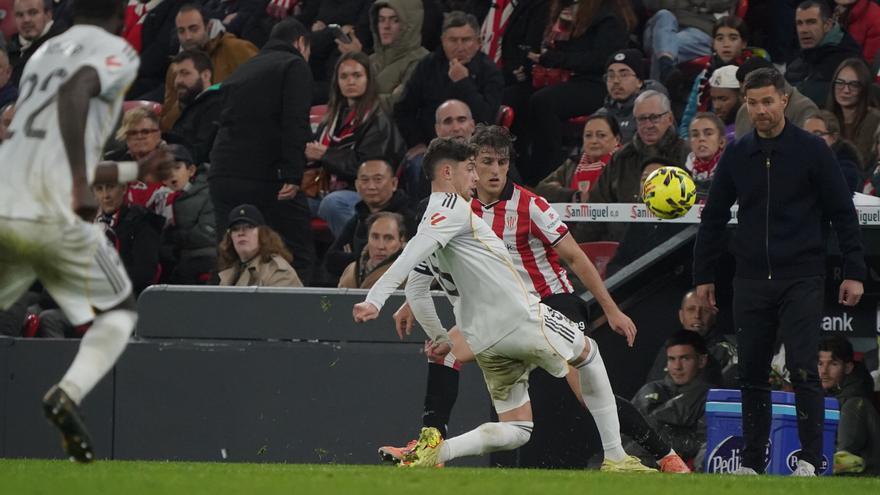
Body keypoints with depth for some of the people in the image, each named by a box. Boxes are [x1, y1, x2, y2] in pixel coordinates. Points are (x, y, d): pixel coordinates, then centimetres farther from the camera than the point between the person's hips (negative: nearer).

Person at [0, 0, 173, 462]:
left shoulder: (43, 53, 26)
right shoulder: (116, 52, 4)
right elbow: (74, 92, -19)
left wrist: (135, 171, 44)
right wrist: (81, 183, -25)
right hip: (56, 216, -5)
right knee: (118, 313, 15)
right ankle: (69, 392, -11)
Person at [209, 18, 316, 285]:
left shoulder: (241, 71, 24)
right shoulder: (294, 66, 2)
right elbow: (295, 123, -12)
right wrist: (292, 175, -18)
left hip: (222, 177, 6)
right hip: (267, 179, -6)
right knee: (299, 254, -1)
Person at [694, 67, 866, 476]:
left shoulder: (811, 151, -2)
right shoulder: (736, 156, 8)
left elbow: (843, 213, -1)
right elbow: (713, 217, 16)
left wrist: (854, 272, -6)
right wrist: (703, 275, 13)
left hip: (801, 278, -4)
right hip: (751, 281, 4)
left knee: (803, 369, -12)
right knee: (752, 376, 5)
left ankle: (810, 459, -8)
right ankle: (751, 462, 12)